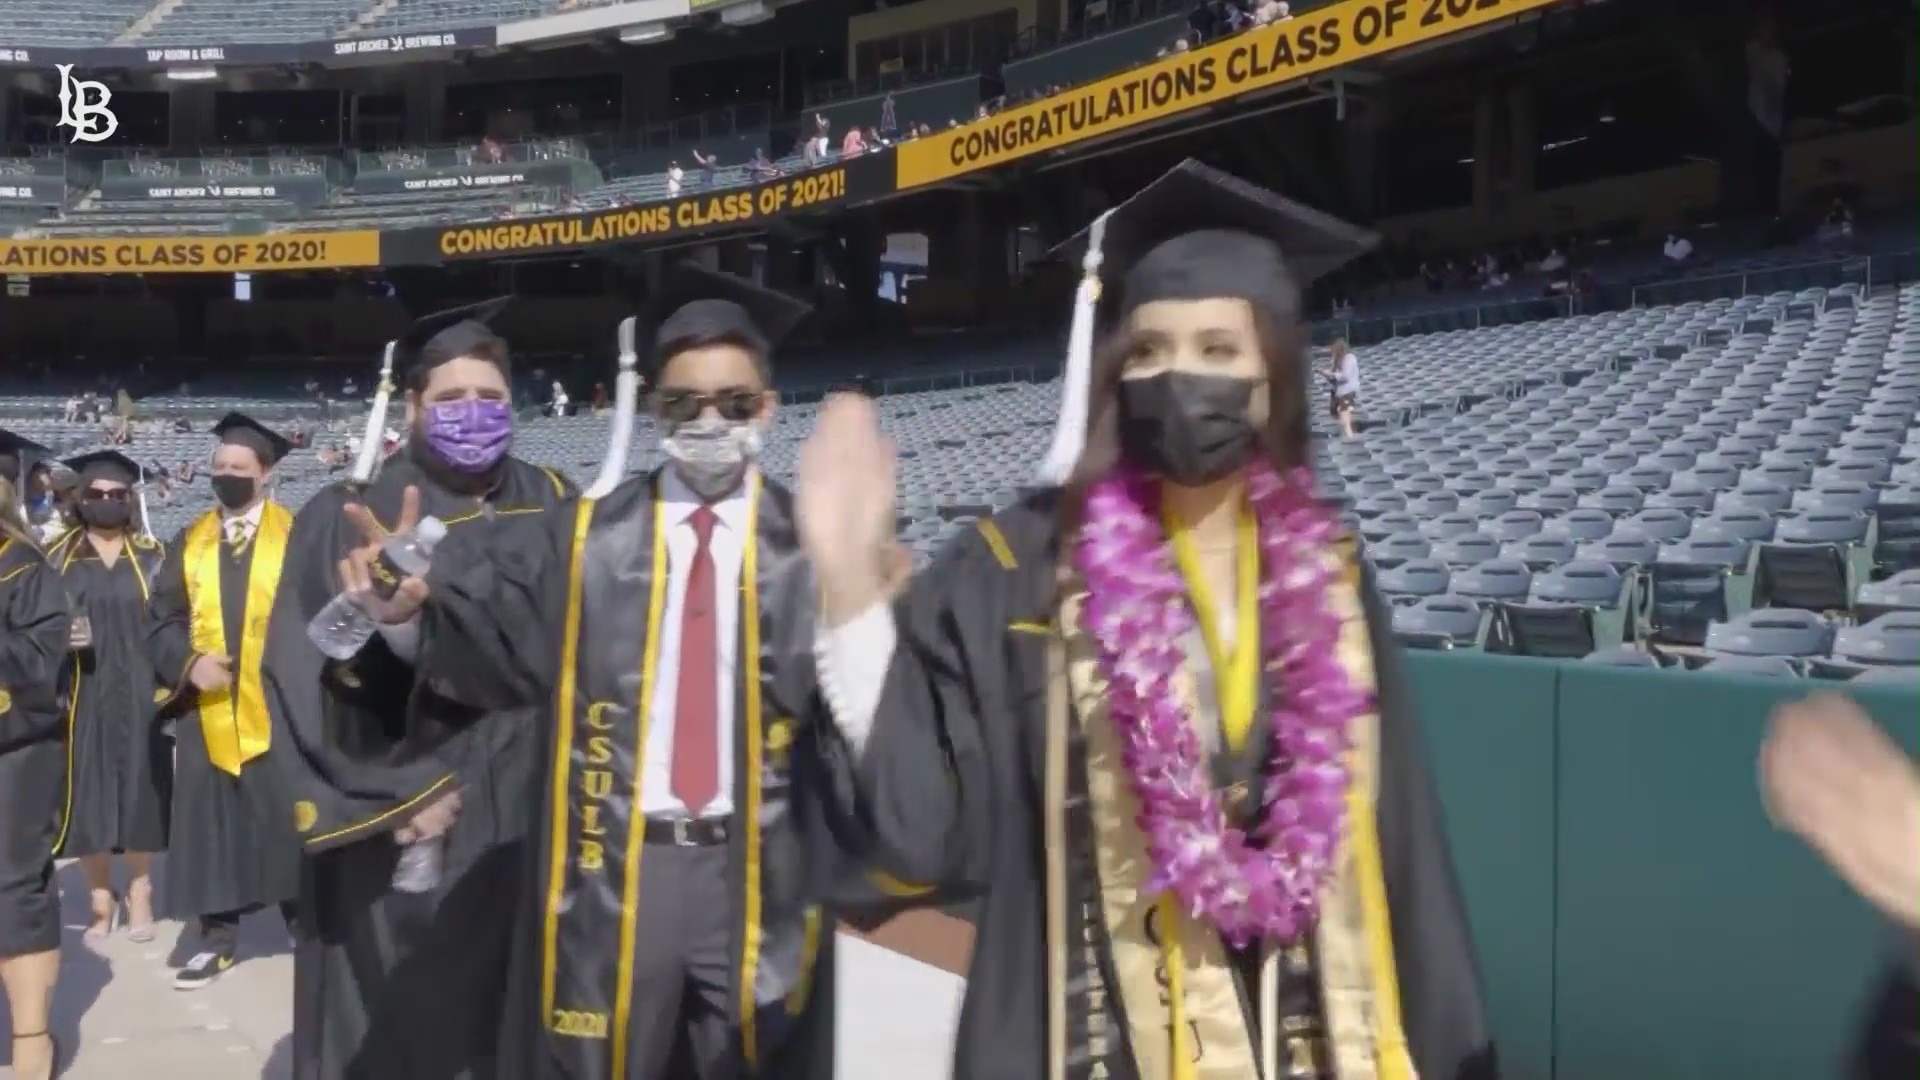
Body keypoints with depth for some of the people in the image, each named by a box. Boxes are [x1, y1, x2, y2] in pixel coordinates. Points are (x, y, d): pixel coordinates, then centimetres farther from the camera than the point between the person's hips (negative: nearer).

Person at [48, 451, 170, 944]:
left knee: (139, 793, 2)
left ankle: (139, 894, 15)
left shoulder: (152, 558, 6)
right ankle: (101, 899, 14)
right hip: (82, 698, 1)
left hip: (138, 697, 0)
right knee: (88, 801, 0)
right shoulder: (60, 558, 6)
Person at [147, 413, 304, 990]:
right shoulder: (190, 541, 10)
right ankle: (219, 935, 18)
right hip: (207, 711, 4)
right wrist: (189, 662, -9)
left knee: (287, 823, 3)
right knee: (211, 825, 8)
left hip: (276, 707, -4)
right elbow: (163, 623, 9)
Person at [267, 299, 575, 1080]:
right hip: (390, 837, -2)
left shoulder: (552, 511, 6)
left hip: (526, 823, 3)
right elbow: (308, 678, -8)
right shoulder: (343, 522, -4)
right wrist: (396, 793, -13)